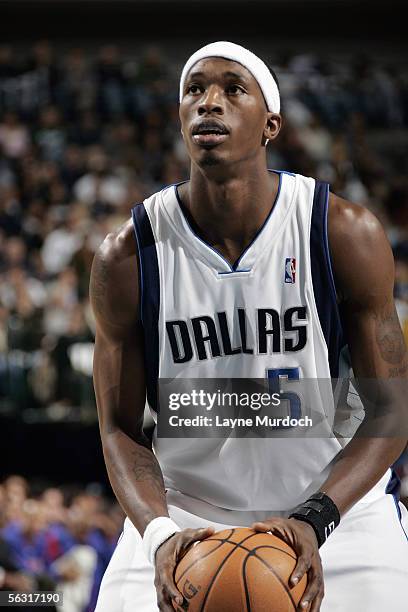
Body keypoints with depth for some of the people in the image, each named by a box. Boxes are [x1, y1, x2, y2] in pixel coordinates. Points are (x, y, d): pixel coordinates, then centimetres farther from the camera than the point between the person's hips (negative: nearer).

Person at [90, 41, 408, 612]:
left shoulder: (347, 235, -12)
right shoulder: (126, 257, -10)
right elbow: (121, 429, -4)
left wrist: (313, 520, -24)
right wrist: (159, 533, -22)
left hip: (337, 500, 0)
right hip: (184, 513, 1)